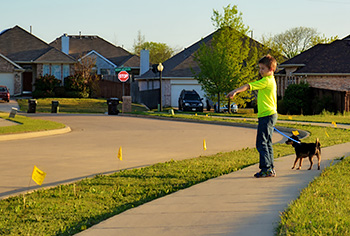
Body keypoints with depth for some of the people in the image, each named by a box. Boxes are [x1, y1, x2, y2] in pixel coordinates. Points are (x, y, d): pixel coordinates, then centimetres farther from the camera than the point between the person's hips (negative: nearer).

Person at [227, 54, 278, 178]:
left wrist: (235, 91, -29)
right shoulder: (270, 80, 18)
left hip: (267, 115, -10)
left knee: (261, 143, -9)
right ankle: (271, 169, 15)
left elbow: (249, 86, -23)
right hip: (269, 115, 10)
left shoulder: (267, 81, -14)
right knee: (267, 143, 12)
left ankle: (266, 169, -8)